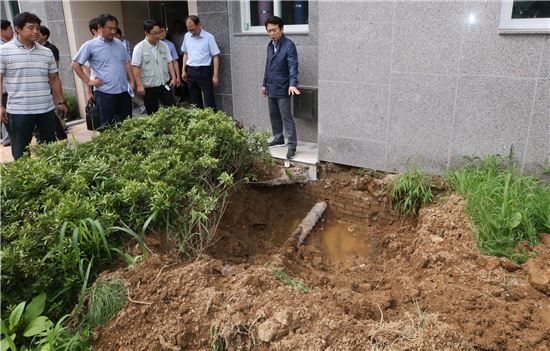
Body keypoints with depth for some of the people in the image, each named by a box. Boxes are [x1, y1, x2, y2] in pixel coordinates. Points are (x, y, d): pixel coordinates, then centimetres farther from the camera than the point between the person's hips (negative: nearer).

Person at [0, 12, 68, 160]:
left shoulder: (47, 52, 8)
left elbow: (54, 78, 15)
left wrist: (60, 102, 14)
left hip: (46, 109, 4)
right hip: (18, 111, -3)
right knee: (20, 153, 4)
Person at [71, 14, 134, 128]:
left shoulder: (119, 44, 11)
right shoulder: (90, 45, -3)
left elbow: (127, 63, 21)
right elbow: (75, 64, -1)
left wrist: (131, 81, 12)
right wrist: (88, 81, -6)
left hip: (124, 91, 5)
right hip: (105, 92, -5)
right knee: (108, 126, 1)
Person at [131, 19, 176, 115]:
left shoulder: (164, 45, 4)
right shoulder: (139, 48, -9)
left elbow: (169, 62, 10)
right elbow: (135, 68, -10)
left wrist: (173, 77, 1)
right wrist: (139, 85, -15)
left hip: (165, 84, 4)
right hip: (149, 87, -3)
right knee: (152, 114, 6)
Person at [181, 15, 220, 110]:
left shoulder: (209, 37, -7)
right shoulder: (187, 36, 8)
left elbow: (215, 56, -7)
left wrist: (215, 75, -12)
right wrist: (183, 70, 13)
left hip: (204, 71, -5)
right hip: (190, 71, 5)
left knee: (209, 101, -5)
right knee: (195, 101, 12)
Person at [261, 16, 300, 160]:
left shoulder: (289, 45, -13)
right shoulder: (270, 46, 10)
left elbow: (293, 66, -22)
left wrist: (292, 84, -35)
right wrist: (265, 84, 19)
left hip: (282, 89, -7)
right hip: (271, 88, 7)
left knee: (286, 117, -5)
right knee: (274, 115, 16)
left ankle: (292, 145, 0)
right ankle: (278, 138, 32)